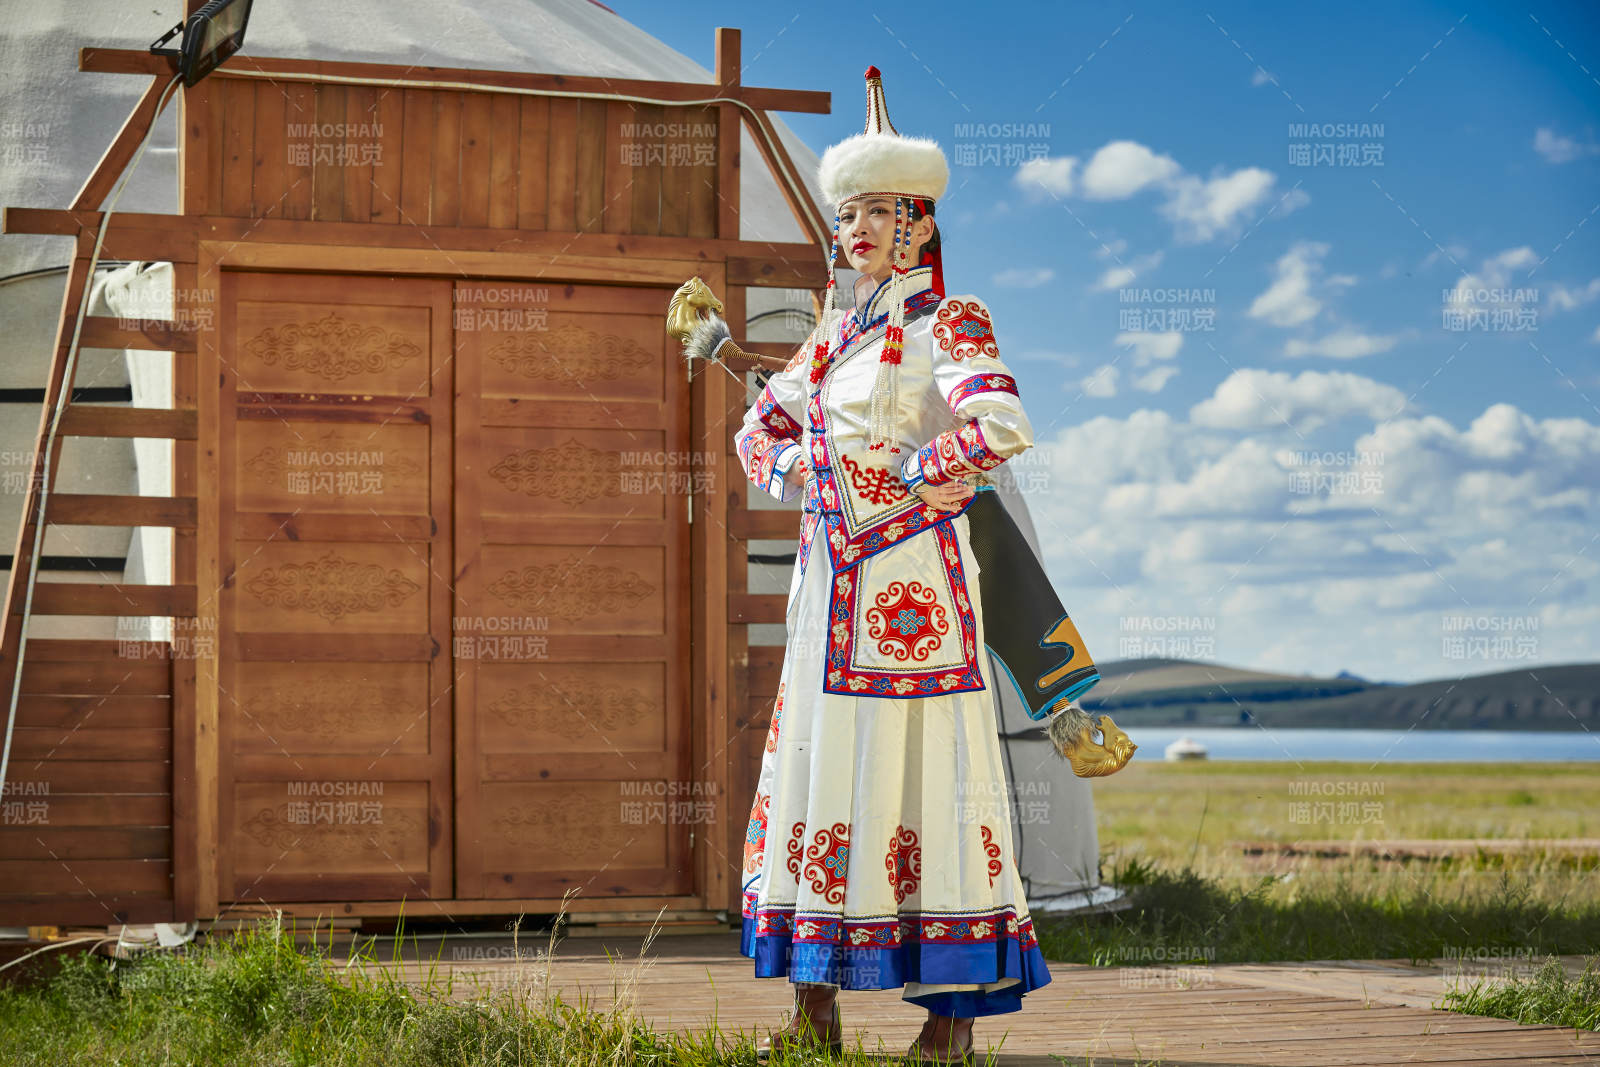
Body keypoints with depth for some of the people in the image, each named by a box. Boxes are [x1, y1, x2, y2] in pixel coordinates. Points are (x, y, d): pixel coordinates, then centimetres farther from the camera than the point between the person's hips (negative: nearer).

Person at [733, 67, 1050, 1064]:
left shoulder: (947, 323, -4)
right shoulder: (836, 332, 17)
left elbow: (1001, 426, -20)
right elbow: (760, 432, 23)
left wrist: (909, 475, -11)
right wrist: (798, 471, 3)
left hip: (911, 570, -7)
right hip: (830, 570, 7)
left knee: (922, 762, -7)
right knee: (818, 758, 6)